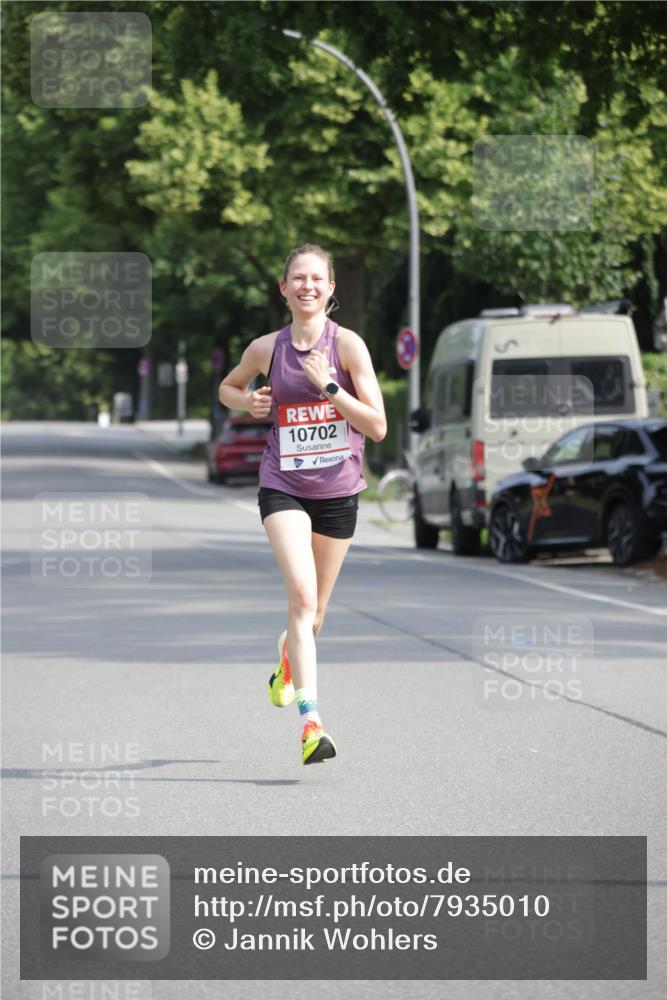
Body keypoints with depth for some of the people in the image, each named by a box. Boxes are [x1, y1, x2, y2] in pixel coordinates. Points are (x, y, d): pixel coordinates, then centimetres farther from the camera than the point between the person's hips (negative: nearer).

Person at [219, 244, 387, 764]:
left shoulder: (348, 345, -7)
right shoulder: (266, 348, 0)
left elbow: (378, 426, -11)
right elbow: (228, 387, 21)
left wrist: (328, 386, -21)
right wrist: (248, 403, -1)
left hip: (338, 491, 1)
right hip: (283, 488, -1)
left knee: (314, 611, 14)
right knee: (302, 594, -21)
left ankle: (287, 662, 50)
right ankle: (311, 723, -28)